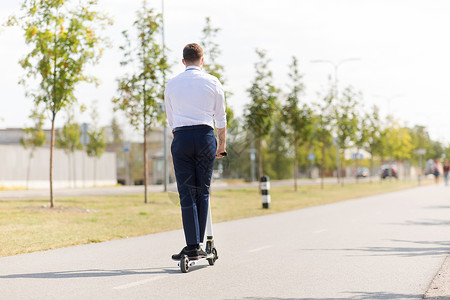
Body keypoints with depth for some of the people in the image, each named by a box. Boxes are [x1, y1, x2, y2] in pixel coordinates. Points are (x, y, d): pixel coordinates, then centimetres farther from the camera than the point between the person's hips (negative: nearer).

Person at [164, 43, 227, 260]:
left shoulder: (171, 84, 11)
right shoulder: (212, 82, 7)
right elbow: (221, 118, 11)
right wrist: (222, 146, 21)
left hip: (181, 137, 0)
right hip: (206, 136, 0)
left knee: (187, 193, -1)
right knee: (203, 191, 7)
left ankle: (192, 247, -9)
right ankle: (198, 245, 8)